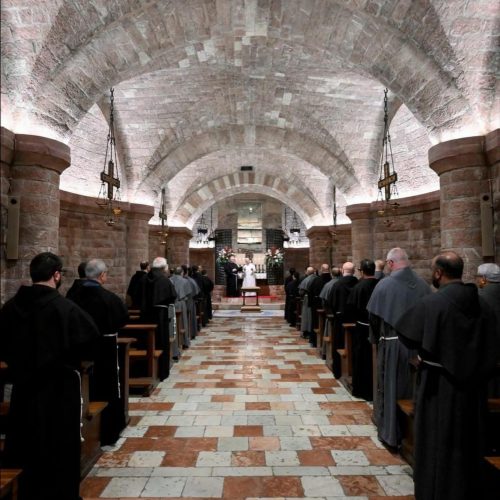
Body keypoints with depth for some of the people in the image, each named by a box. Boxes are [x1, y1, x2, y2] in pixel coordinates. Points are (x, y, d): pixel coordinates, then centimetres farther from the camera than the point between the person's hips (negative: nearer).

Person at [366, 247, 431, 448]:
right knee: (413, 387, 18)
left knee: (389, 388, 10)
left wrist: (376, 338, 8)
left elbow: (374, 316, -8)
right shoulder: (423, 284, -3)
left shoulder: (384, 284, -14)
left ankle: (390, 433, 22)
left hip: (391, 344, -4)